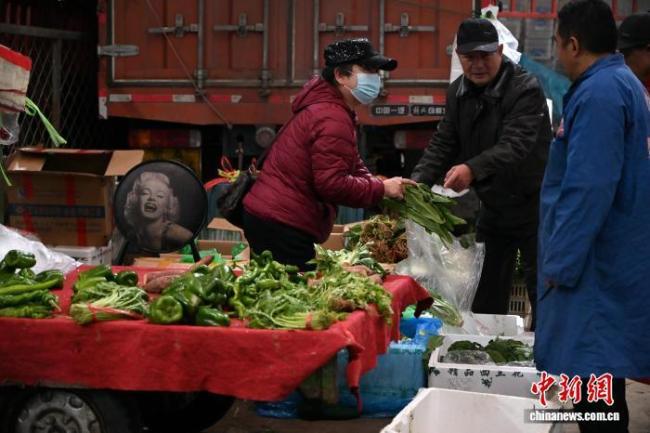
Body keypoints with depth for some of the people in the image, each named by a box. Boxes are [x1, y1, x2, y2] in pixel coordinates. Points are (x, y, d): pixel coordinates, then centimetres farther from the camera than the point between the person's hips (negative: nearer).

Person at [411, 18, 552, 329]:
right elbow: (443, 143, 4)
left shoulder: (526, 90, -20)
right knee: (486, 295, 14)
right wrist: (417, 181, -13)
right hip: (493, 206, 7)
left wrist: (473, 169, -51)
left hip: (533, 206, -7)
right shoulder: (459, 92, 4)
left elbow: (515, 146, -34)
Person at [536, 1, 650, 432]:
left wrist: (561, 264, -19)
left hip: (596, 266, -10)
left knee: (593, 371, -6)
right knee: (600, 373, 17)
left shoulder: (598, 94, -18)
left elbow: (588, 190, -24)